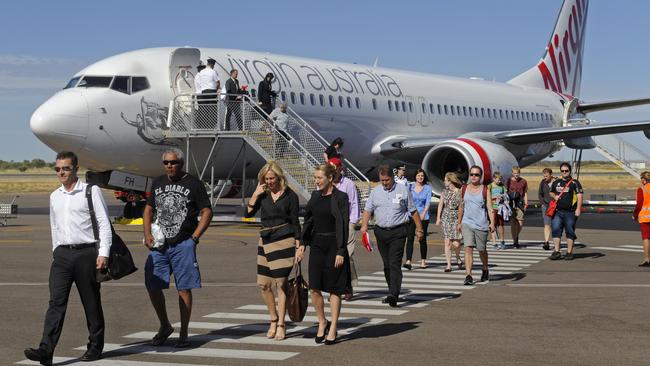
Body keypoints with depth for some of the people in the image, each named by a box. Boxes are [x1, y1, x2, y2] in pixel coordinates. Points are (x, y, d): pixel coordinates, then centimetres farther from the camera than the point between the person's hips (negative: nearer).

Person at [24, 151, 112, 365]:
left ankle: (95, 347, 16)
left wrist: (103, 253, -10)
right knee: (56, 302, -7)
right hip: (62, 254, 4)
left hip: (86, 252, -4)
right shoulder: (54, 197, 15)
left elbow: (104, 223, -3)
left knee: (91, 303, 5)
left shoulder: (91, 191, -1)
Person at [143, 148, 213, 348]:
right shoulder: (158, 183, 14)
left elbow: (207, 212, -1)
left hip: (183, 245, -4)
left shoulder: (193, 183, 0)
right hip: (158, 244, 4)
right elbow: (149, 209, 20)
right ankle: (165, 327, 22)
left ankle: (183, 334, 7)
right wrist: (147, 234, 5)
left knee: (184, 289, -2)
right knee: (152, 287, 2)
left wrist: (194, 237, -9)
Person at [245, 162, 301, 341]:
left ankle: (281, 325, 6)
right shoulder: (263, 194, 8)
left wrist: (298, 246, -3)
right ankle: (273, 319, 22)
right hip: (266, 241, 4)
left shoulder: (290, 195, -2)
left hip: (284, 241, -4)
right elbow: (249, 213, 0)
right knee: (264, 284, 3)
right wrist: (255, 194, -9)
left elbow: (295, 222, 0)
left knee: (281, 284, -3)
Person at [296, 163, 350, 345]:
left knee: (334, 289, 2)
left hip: (334, 246, -5)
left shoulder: (340, 197, -9)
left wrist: (341, 252, -15)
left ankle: (333, 329, 10)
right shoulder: (315, 195, 10)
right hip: (317, 245, 5)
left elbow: (344, 225, -11)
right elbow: (308, 221, 14)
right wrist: (302, 244, 6)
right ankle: (322, 322, 18)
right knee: (314, 288, -1)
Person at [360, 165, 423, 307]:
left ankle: (393, 294, -20)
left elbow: (413, 211, 8)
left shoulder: (403, 190, 3)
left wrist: (419, 229, 7)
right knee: (386, 264, 9)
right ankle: (393, 292, 20)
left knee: (395, 263, -13)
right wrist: (364, 225, -9)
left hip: (398, 232, -4)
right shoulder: (375, 191, 10)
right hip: (381, 231, 4)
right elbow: (368, 210, 8)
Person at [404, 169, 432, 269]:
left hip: (423, 216, 0)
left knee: (422, 239, 4)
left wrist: (423, 214, -17)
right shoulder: (410, 187, 8)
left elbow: (428, 202, -5)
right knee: (410, 238, -10)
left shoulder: (428, 188, 3)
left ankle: (423, 261, 15)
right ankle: (408, 261, -15)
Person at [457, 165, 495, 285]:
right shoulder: (464, 189, 6)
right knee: (468, 248, -13)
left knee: (482, 250, 12)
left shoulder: (485, 190, -2)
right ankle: (468, 276, -17)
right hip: (467, 224, 1)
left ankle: (485, 270, 38)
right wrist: (459, 222, 20)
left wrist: (492, 223, -20)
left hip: (481, 225, -1)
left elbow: (490, 208, -7)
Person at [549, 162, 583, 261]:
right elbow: (551, 192, 29)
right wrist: (554, 196, 5)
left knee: (570, 232, 2)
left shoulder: (574, 183, 0)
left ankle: (569, 252, 9)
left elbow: (579, 196, -7)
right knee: (555, 230, -4)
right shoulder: (556, 182, 15)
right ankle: (556, 251, -1)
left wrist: (578, 209, -16)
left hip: (570, 212, -4)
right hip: (557, 211, 4)